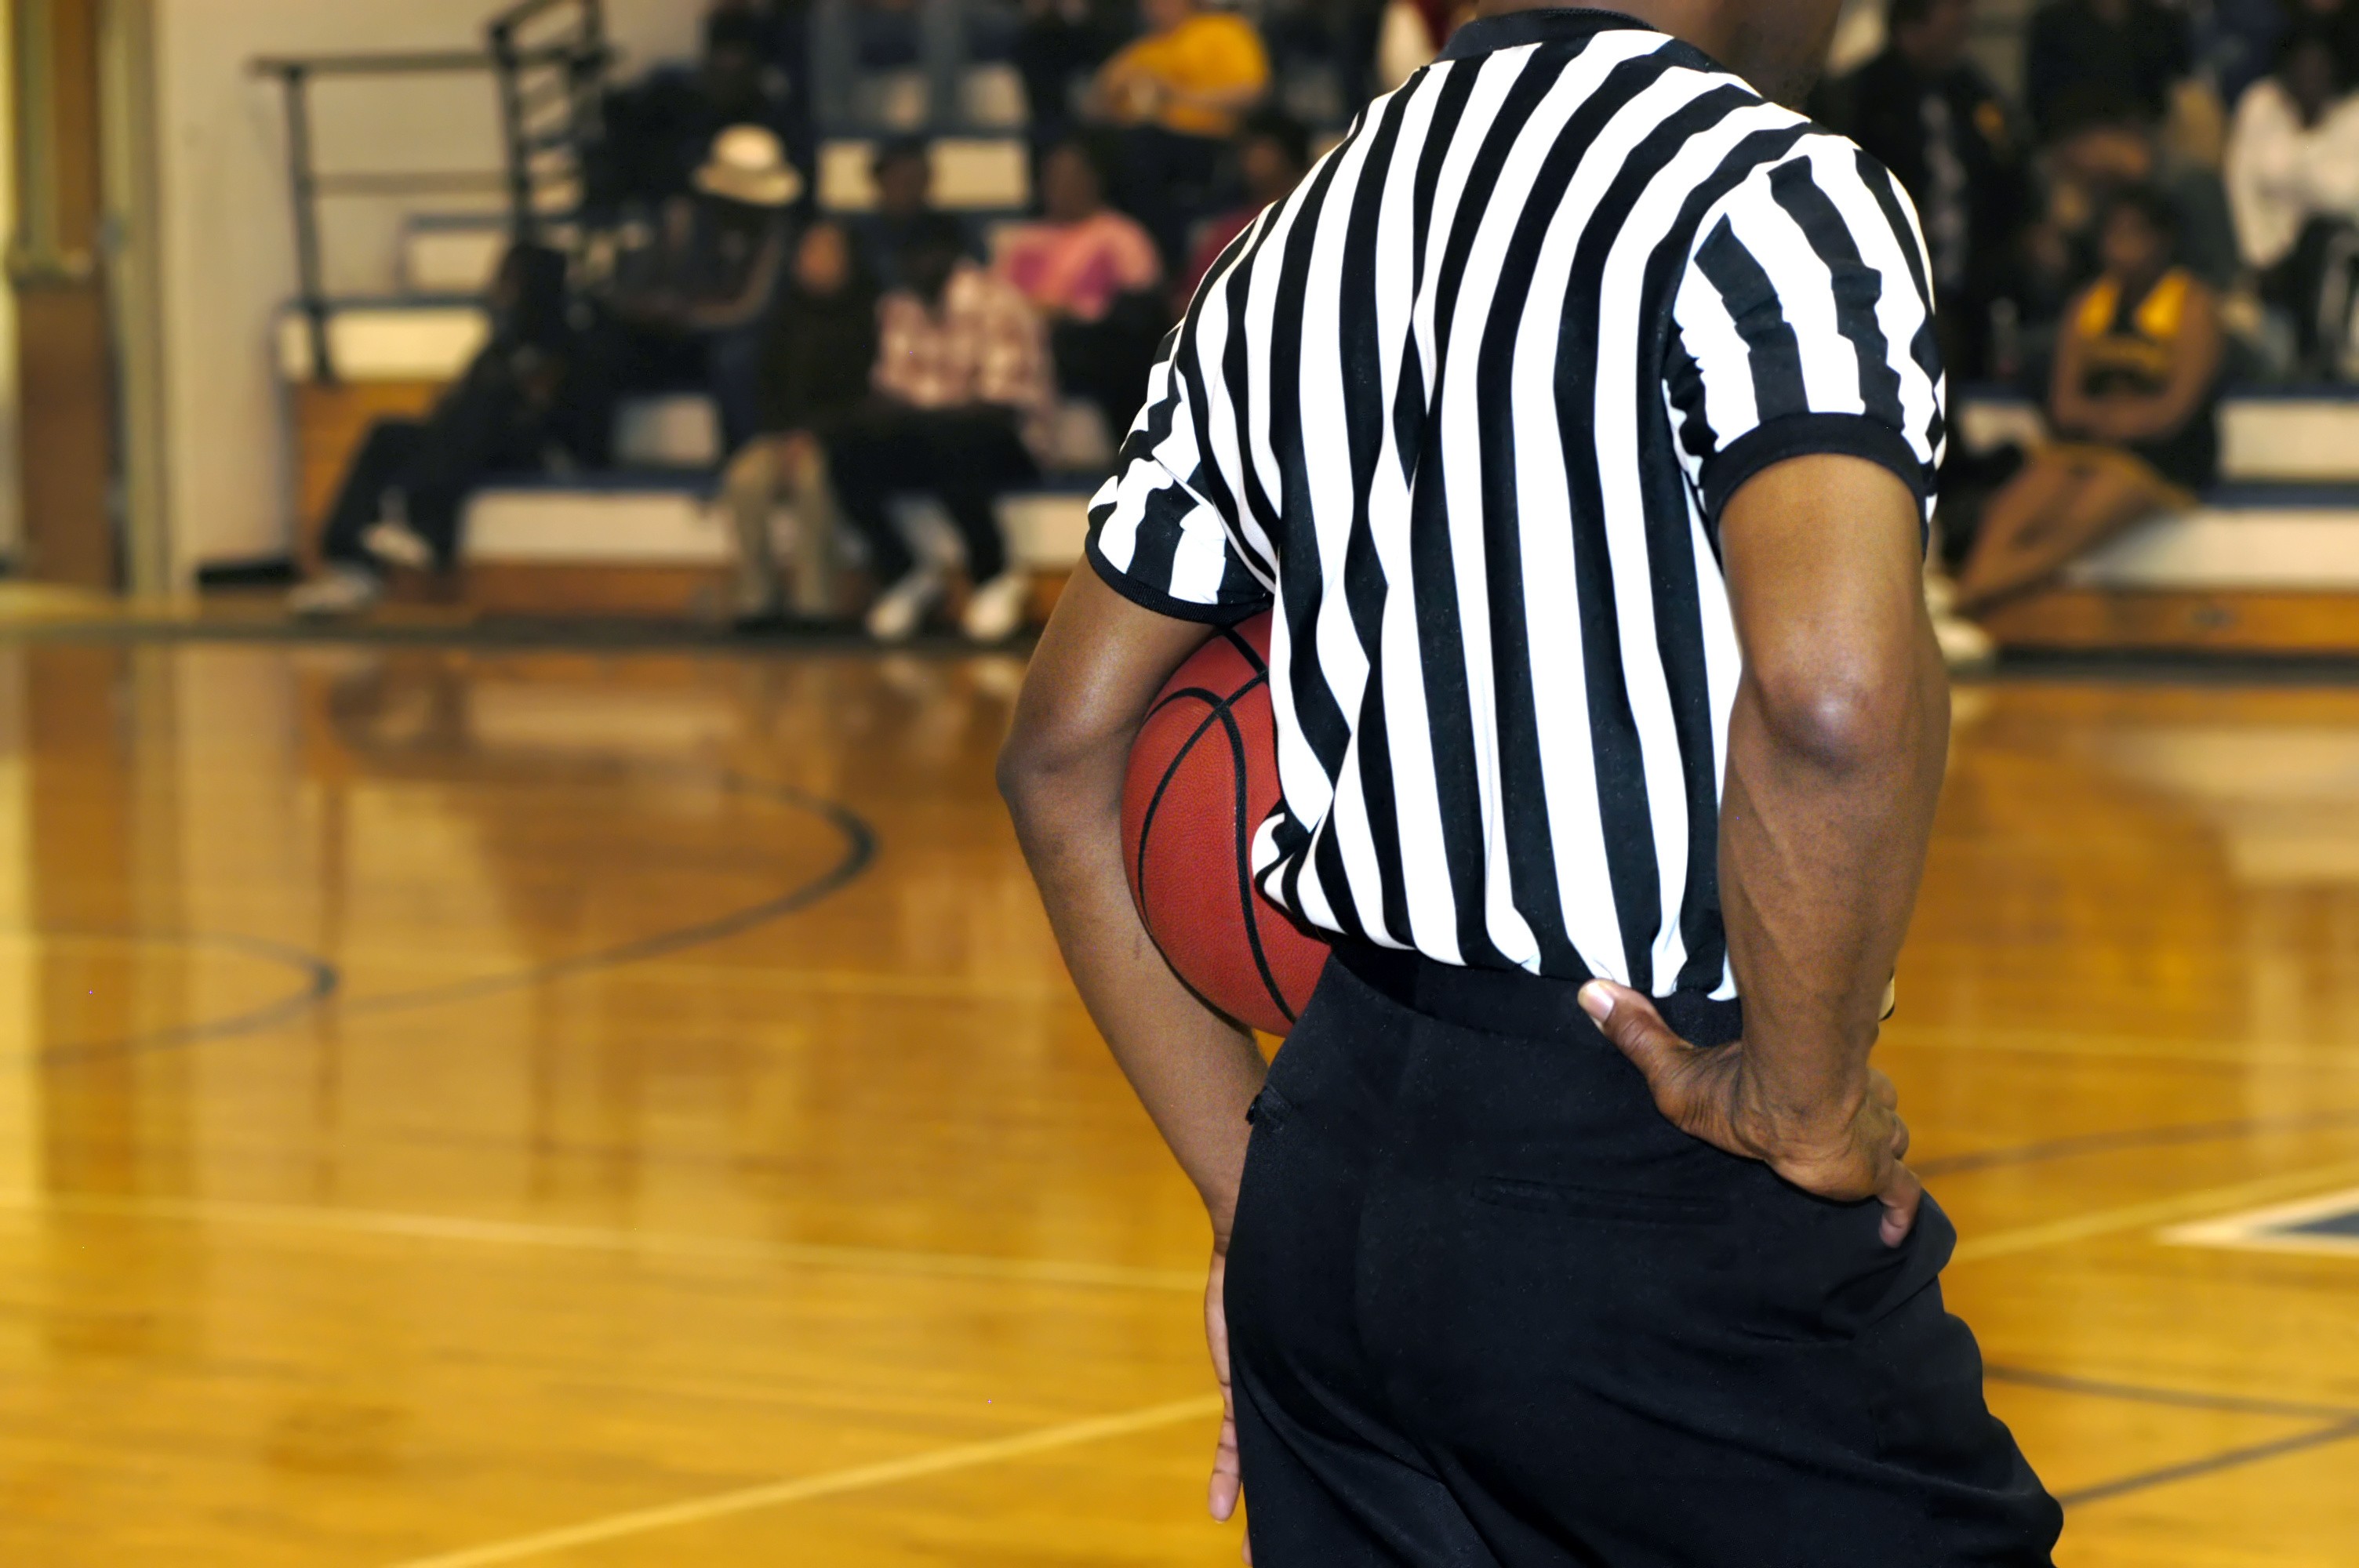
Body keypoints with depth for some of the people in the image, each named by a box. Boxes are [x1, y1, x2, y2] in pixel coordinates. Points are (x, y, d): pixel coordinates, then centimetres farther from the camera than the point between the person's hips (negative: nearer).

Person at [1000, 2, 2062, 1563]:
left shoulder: (1292, 253, 12)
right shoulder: (1769, 189, -12)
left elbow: (1067, 758, 18)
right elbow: (1836, 692, -29)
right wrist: (1804, 1107, -14)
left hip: (1334, 1190, 8)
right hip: (1659, 1207, -7)